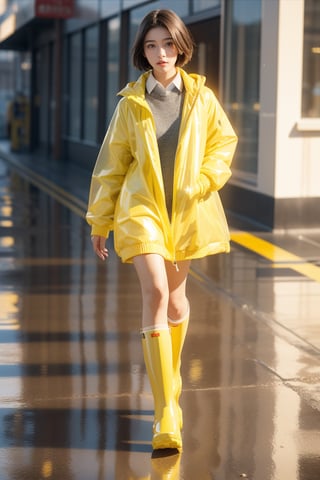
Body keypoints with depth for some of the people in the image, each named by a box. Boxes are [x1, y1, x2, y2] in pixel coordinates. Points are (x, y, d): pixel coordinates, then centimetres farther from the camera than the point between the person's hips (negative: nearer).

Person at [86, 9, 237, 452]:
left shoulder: (201, 97, 1)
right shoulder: (130, 104, -1)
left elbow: (224, 140, 10)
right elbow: (111, 164, 5)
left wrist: (204, 181, -7)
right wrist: (99, 221, 7)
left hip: (188, 211, 2)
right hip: (142, 207, -2)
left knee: (176, 296, 15)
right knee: (155, 293, -17)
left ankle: (170, 378, 42)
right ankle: (167, 414, -19)